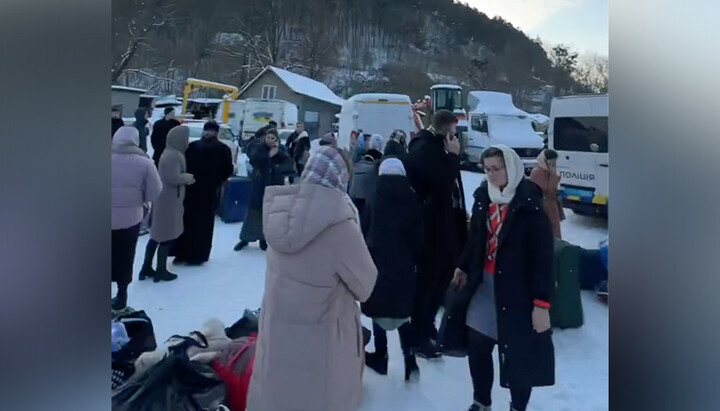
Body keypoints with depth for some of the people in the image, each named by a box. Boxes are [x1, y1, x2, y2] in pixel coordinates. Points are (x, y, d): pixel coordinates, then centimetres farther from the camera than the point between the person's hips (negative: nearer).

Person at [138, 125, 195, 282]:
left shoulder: (170, 152, 13)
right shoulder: (174, 155, -20)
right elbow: (174, 178, -26)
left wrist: (185, 177, 4)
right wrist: (189, 177, -10)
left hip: (165, 198, 10)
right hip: (169, 200, -10)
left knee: (157, 235, 15)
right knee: (167, 236, 2)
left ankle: (147, 268, 23)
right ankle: (161, 271, 13)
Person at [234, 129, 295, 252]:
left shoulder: (279, 150, 6)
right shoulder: (257, 147, -1)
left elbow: (289, 162, -8)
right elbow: (253, 159, -19)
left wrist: (278, 151, -15)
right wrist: (269, 155, -20)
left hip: (273, 184, 2)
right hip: (258, 183, -2)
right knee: (254, 211, -1)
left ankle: (263, 239, 17)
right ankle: (245, 238, 12)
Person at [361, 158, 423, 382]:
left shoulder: (374, 201, -5)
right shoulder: (413, 203, -1)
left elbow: (363, 233, 1)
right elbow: (418, 239, 3)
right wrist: (413, 261, 16)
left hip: (376, 264, -2)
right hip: (404, 267, 2)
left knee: (378, 312, 11)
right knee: (402, 314, 12)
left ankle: (380, 357, 21)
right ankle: (410, 362, 7)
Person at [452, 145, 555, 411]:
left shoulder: (529, 205, -15)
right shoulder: (483, 196, 3)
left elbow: (543, 256, -15)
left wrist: (541, 303, -17)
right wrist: (464, 268, 20)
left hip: (517, 289, -5)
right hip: (484, 284, 5)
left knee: (519, 353, 7)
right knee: (476, 346, 11)